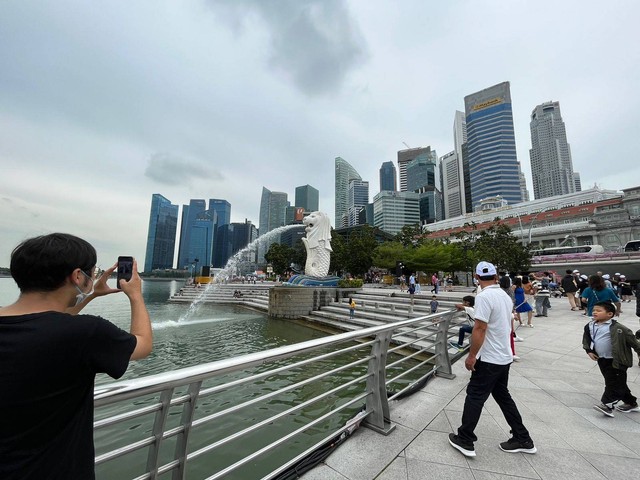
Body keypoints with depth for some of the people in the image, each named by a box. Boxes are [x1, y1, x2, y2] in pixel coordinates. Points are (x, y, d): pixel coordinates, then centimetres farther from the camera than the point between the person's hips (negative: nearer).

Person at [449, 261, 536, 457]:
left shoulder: (484, 296, -22)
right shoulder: (505, 295, 5)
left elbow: (479, 329, -25)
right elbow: (507, 326, 17)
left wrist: (471, 356, -16)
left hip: (489, 359, -8)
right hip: (504, 357, 8)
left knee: (474, 397, 3)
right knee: (503, 396, 22)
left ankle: (465, 441, 14)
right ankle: (522, 439, 32)